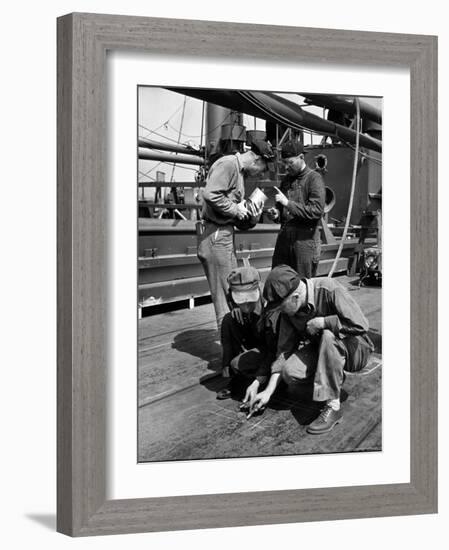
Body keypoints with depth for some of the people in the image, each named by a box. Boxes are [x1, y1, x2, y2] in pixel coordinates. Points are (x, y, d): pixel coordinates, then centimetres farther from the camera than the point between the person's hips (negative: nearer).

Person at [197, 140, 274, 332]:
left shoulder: (239, 171, 20)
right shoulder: (228, 164, -12)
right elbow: (210, 194, -26)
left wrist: (250, 218, 3)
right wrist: (235, 209, -15)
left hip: (225, 234, 10)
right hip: (215, 235, -10)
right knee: (224, 294, -4)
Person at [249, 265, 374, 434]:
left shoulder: (329, 290, -26)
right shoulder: (288, 310, -7)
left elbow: (361, 325, -30)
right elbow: (284, 349, -2)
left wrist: (321, 322, -26)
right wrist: (269, 391, -7)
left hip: (354, 349, -5)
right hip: (321, 348, 5)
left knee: (327, 336, -37)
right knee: (290, 371, -22)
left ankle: (332, 406, -28)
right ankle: (335, 377, 8)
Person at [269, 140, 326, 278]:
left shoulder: (314, 179, -5)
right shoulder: (287, 179, 16)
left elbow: (317, 211, -17)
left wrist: (288, 203, -19)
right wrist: (276, 214, 4)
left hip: (305, 241, -6)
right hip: (284, 240, 6)